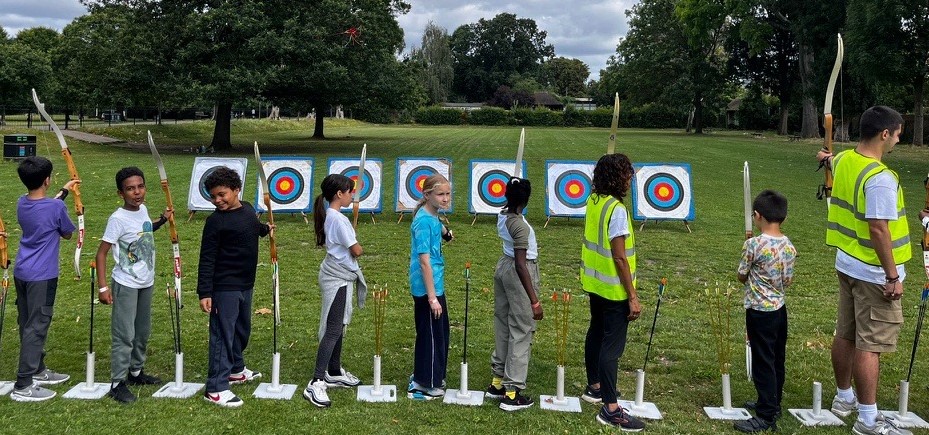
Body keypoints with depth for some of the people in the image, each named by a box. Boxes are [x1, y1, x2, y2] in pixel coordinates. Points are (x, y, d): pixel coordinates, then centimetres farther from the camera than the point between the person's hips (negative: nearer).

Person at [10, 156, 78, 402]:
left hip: (21, 273, 8)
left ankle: (37, 370, 33)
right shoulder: (56, 208, -17)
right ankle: (23, 386, -2)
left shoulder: (22, 204, 3)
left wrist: (64, 191, 35)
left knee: (28, 324, 17)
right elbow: (67, 234, -1)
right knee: (36, 327, -4)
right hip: (42, 276, -8)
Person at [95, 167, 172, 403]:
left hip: (146, 283, 8)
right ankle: (117, 383, 3)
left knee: (143, 331, 17)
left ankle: (136, 372, 33)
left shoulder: (143, 210, 2)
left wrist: (162, 220, 11)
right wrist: (103, 286, -20)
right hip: (126, 285, -7)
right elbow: (101, 252, -16)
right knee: (124, 335, -5)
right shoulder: (118, 219, -18)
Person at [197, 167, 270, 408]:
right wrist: (204, 292, -19)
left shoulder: (248, 209, 4)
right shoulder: (216, 221, -15)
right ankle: (216, 388, -1)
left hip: (245, 284, 8)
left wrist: (265, 229, 16)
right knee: (223, 334, -6)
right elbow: (207, 259, -16)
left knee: (242, 329, 21)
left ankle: (236, 369, 41)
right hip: (224, 287, -8)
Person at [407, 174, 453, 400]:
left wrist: (444, 232, 8)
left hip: (435, 284, 10)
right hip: (427, 287, -10)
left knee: (439, 332, 20)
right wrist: (432, 297, -23)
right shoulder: (424, 221, -20)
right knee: (431, 335, 0)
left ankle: (422, 378, 33)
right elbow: (424, 261, -23)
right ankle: (425, 385, 13)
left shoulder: (432, 217, 7)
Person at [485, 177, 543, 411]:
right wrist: (534, 301, -25)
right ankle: (512, 392, 1)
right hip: (518, 273, -9)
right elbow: (521, 264, -27)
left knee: (503, 325, 17)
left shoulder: (503, 215, -1)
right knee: (521, 331, -2)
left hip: (503, 266, 9)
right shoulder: (520, 225, -25)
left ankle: (498, 381, 26)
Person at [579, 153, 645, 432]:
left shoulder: (594, 201, 0)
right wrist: (633, 296, -19)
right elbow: (619, 257, -23)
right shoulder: (617, 209, -23)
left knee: (597, 333, 22)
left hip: (594, 283, 9)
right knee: (612, 345, -4)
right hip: (614, 290, -9)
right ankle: (611, 409, 2)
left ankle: (594, 388, 38)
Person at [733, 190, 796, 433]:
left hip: (759, 311, -7)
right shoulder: (789, 246, 1)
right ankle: (772, 403, 32)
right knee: (777, 359, 17)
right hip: (780, 308, 7)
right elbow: (788, 281, 7)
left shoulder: (753, 245, -18)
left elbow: (742, 276, -7)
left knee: (763, 362, -2)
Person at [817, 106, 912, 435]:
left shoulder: (844, 161, 3)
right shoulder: (880, 178, -24)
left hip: (848, 265, 9)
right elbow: (878, 230, -25)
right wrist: (893, 276, -18)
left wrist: (829, 158, 54)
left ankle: (844, 397, 33)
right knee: (870, 345, -2)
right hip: (874, 274, -9)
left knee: (845, 335, 18)